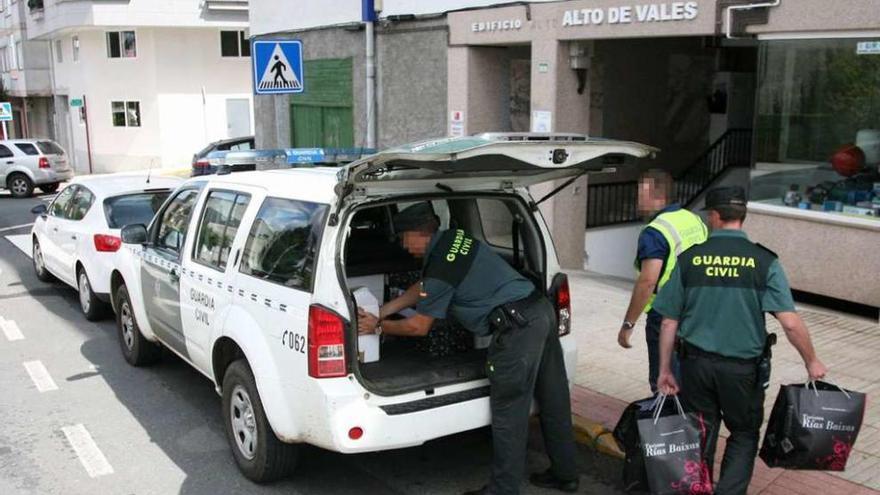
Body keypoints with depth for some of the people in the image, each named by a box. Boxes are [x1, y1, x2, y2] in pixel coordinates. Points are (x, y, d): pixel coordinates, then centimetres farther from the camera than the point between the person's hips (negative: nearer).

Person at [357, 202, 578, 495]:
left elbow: (418, 327, -3)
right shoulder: (455, 239, 14)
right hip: (542, 309, 10)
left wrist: (378, 327, 12)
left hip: (518, 327, -10)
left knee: (508, 413, 0)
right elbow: (422, 290, 24)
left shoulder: (440, 267, -14)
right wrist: (379, 313, 23)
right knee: (553, 401, 18)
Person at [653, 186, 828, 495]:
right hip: (744, 367, -1)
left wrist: (665, 370, 6)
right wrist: (812, 362, 3)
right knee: (744, 435, 18)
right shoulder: (764, 261, -9)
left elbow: (669, 322, -2)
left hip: (697, 364, 1)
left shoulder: (688, 259, -4)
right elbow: (791, 323, -13)